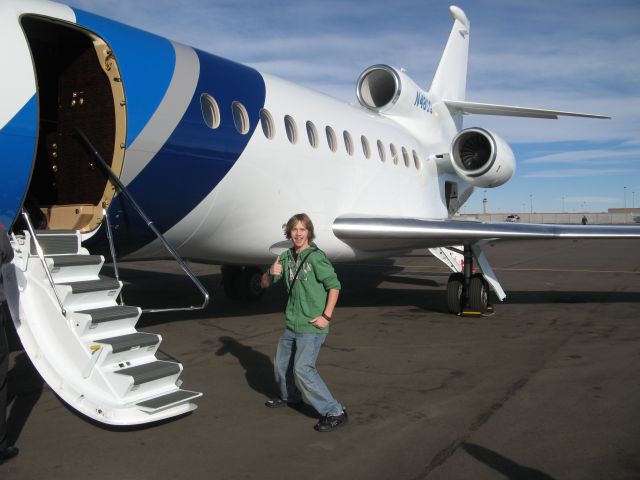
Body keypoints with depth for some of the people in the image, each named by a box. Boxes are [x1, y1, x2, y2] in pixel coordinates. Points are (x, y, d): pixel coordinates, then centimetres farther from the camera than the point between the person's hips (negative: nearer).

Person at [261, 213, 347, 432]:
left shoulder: (316, 257, -14)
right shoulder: (286, 257, 8)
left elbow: (334, 285, -14)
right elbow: (264, 284, 12)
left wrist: (326, 316, -18)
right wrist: (271, 272, -11)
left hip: (312, 325, -8)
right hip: (292, 323, 8)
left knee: (302, 368, -15)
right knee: (281, 363, 19)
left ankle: (335, 412, -9)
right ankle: (290, 396, 46)